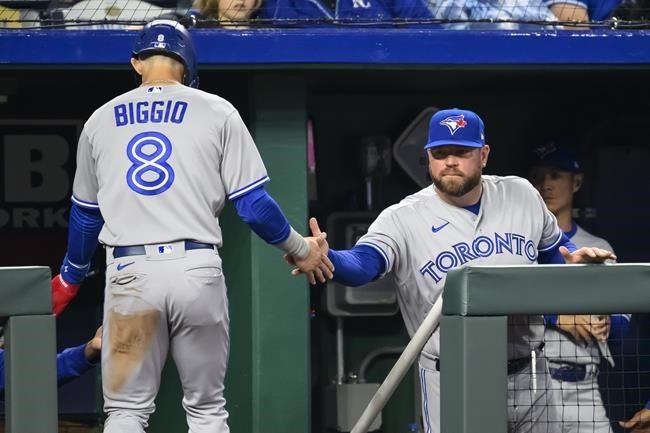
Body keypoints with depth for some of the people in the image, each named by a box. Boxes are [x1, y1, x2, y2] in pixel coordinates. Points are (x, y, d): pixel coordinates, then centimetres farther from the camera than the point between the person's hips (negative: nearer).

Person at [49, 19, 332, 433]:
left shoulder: (101, 120, 12)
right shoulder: (216, 111, 5)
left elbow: (85, 214, 22)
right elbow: (253, 205, 1)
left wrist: (70, 278, 39)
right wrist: (300, 249, 18)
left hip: (129, 273, 1)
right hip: (196, 270, -1)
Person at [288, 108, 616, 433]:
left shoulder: (521, 195, 3)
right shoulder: (404, 218, -11)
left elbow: (555, 250, 18)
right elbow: (361, 263, -27)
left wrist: (575, 261, -5)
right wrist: (328, 260, -49)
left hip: (528, 377, 4)